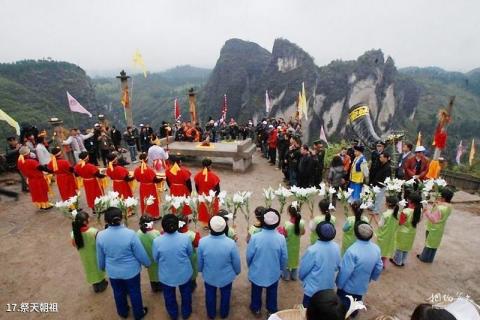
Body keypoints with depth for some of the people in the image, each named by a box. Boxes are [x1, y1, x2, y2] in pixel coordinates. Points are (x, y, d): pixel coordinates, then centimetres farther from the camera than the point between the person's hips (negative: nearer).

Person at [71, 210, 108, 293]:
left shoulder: (74, 233, -24)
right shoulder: (94, 232, -35)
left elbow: (74, 244, -6)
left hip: (84, 255, 3)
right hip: (95, 254, -3)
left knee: (90, 269, 26)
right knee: (98, 268, 24)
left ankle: (95, 287, 46)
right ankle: (101, 285, 45)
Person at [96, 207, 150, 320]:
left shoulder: (100, 236, -19)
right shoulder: (130, 233, -29)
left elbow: (100, 256, -1)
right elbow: (141, 254, -18)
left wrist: (102, 267, 20)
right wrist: (147, 263, 2)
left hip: (113, 272, 3)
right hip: (131, 271, -3)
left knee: (118, 293, 27)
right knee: (135, 293, 20)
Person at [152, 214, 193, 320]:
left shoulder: (157, 241, -26)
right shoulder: (185, 238, -25)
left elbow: (155, 259, -8)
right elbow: (190, 253, -6)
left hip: (166, 275, 0)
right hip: (184, 273, 0)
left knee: (169, 296, 28)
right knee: (186, 294, 28)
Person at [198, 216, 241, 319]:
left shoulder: (202, 242, -27)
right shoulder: (231, 243, -31)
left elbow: (199, 261, -10)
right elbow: (236, 262, -15)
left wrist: (200, 270, 13)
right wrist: (237, 271, 8)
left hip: (209, 276, 1)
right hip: (226, 276, -1)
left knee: (210, 295, 29)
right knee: (225, 294, 28)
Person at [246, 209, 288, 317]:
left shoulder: (255, 237, -28)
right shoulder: (281, 238, -24)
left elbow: (249, 256, -14)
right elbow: (284, 258, -10)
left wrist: (250, 266, 8)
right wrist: (281, 269, 11)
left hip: (257, 272, 0)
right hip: (274, 273, 1)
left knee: (256, 292, 26)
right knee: (272, 293, 27)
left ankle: (256, 309, 49)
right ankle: (272, 310, 48)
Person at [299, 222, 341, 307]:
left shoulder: (312, 250, -32)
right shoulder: (336, 247, -14)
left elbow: (303, 269, -16)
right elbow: (338, 266, 2)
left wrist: (301, 277, 5)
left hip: (313, 289, -5)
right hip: (329, 287, 5)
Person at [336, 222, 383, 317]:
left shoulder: (352, 251, -36)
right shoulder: (376, 249, -15)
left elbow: (345, 272, -27)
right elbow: (379, 268, 0)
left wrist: (339, 284, -9)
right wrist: (373, 277, 21)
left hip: (348, 286, -6)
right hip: (363, 286, 6)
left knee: (343, 305, 18)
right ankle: (353, 312, 55)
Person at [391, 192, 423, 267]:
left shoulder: (405, 211, -30)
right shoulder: (419, 210, -12)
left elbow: (400, 223, -19)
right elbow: (418, 221, 3)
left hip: (403, 232, -5)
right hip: (412, 232, 5)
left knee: (400, 247, 14)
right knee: (406, 247, 22)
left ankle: (397, 261, 30)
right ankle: (403, 261, 37)